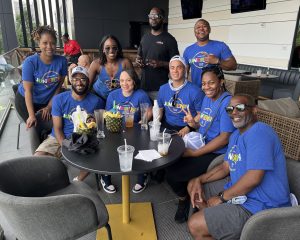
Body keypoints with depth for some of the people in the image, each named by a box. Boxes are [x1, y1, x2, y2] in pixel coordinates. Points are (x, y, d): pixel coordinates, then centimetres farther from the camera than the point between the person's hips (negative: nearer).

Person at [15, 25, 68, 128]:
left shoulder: (62, 61, -17)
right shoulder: (30, 62, -24)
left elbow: (59, 84, -7)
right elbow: (28, 90, -21)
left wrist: (50, 105, -5)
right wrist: (31, 115, -25)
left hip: (48, 100, 3)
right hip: (26, 100, -2)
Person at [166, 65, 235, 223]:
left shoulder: (227, 102, -17)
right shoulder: (207, 98, 9)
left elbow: (224, 138, -21)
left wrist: (195, 153, -21)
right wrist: (194, 124, -3)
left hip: (216, 154, -8)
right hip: (202, 147, 8)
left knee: (172, 174, -17)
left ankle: (184, 199, 17)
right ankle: (184, 197, 20)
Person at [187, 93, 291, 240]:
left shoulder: (259, 132, -23)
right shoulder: (236, 135, 10)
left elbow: (253, 178, -30)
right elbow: (225, 167, 14)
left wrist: (222, 197, -16)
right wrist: (199, 180, -1)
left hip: (260, 206, -10)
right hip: (238, 188, 10)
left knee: (195, 225, -16)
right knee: (193, 185, 14)